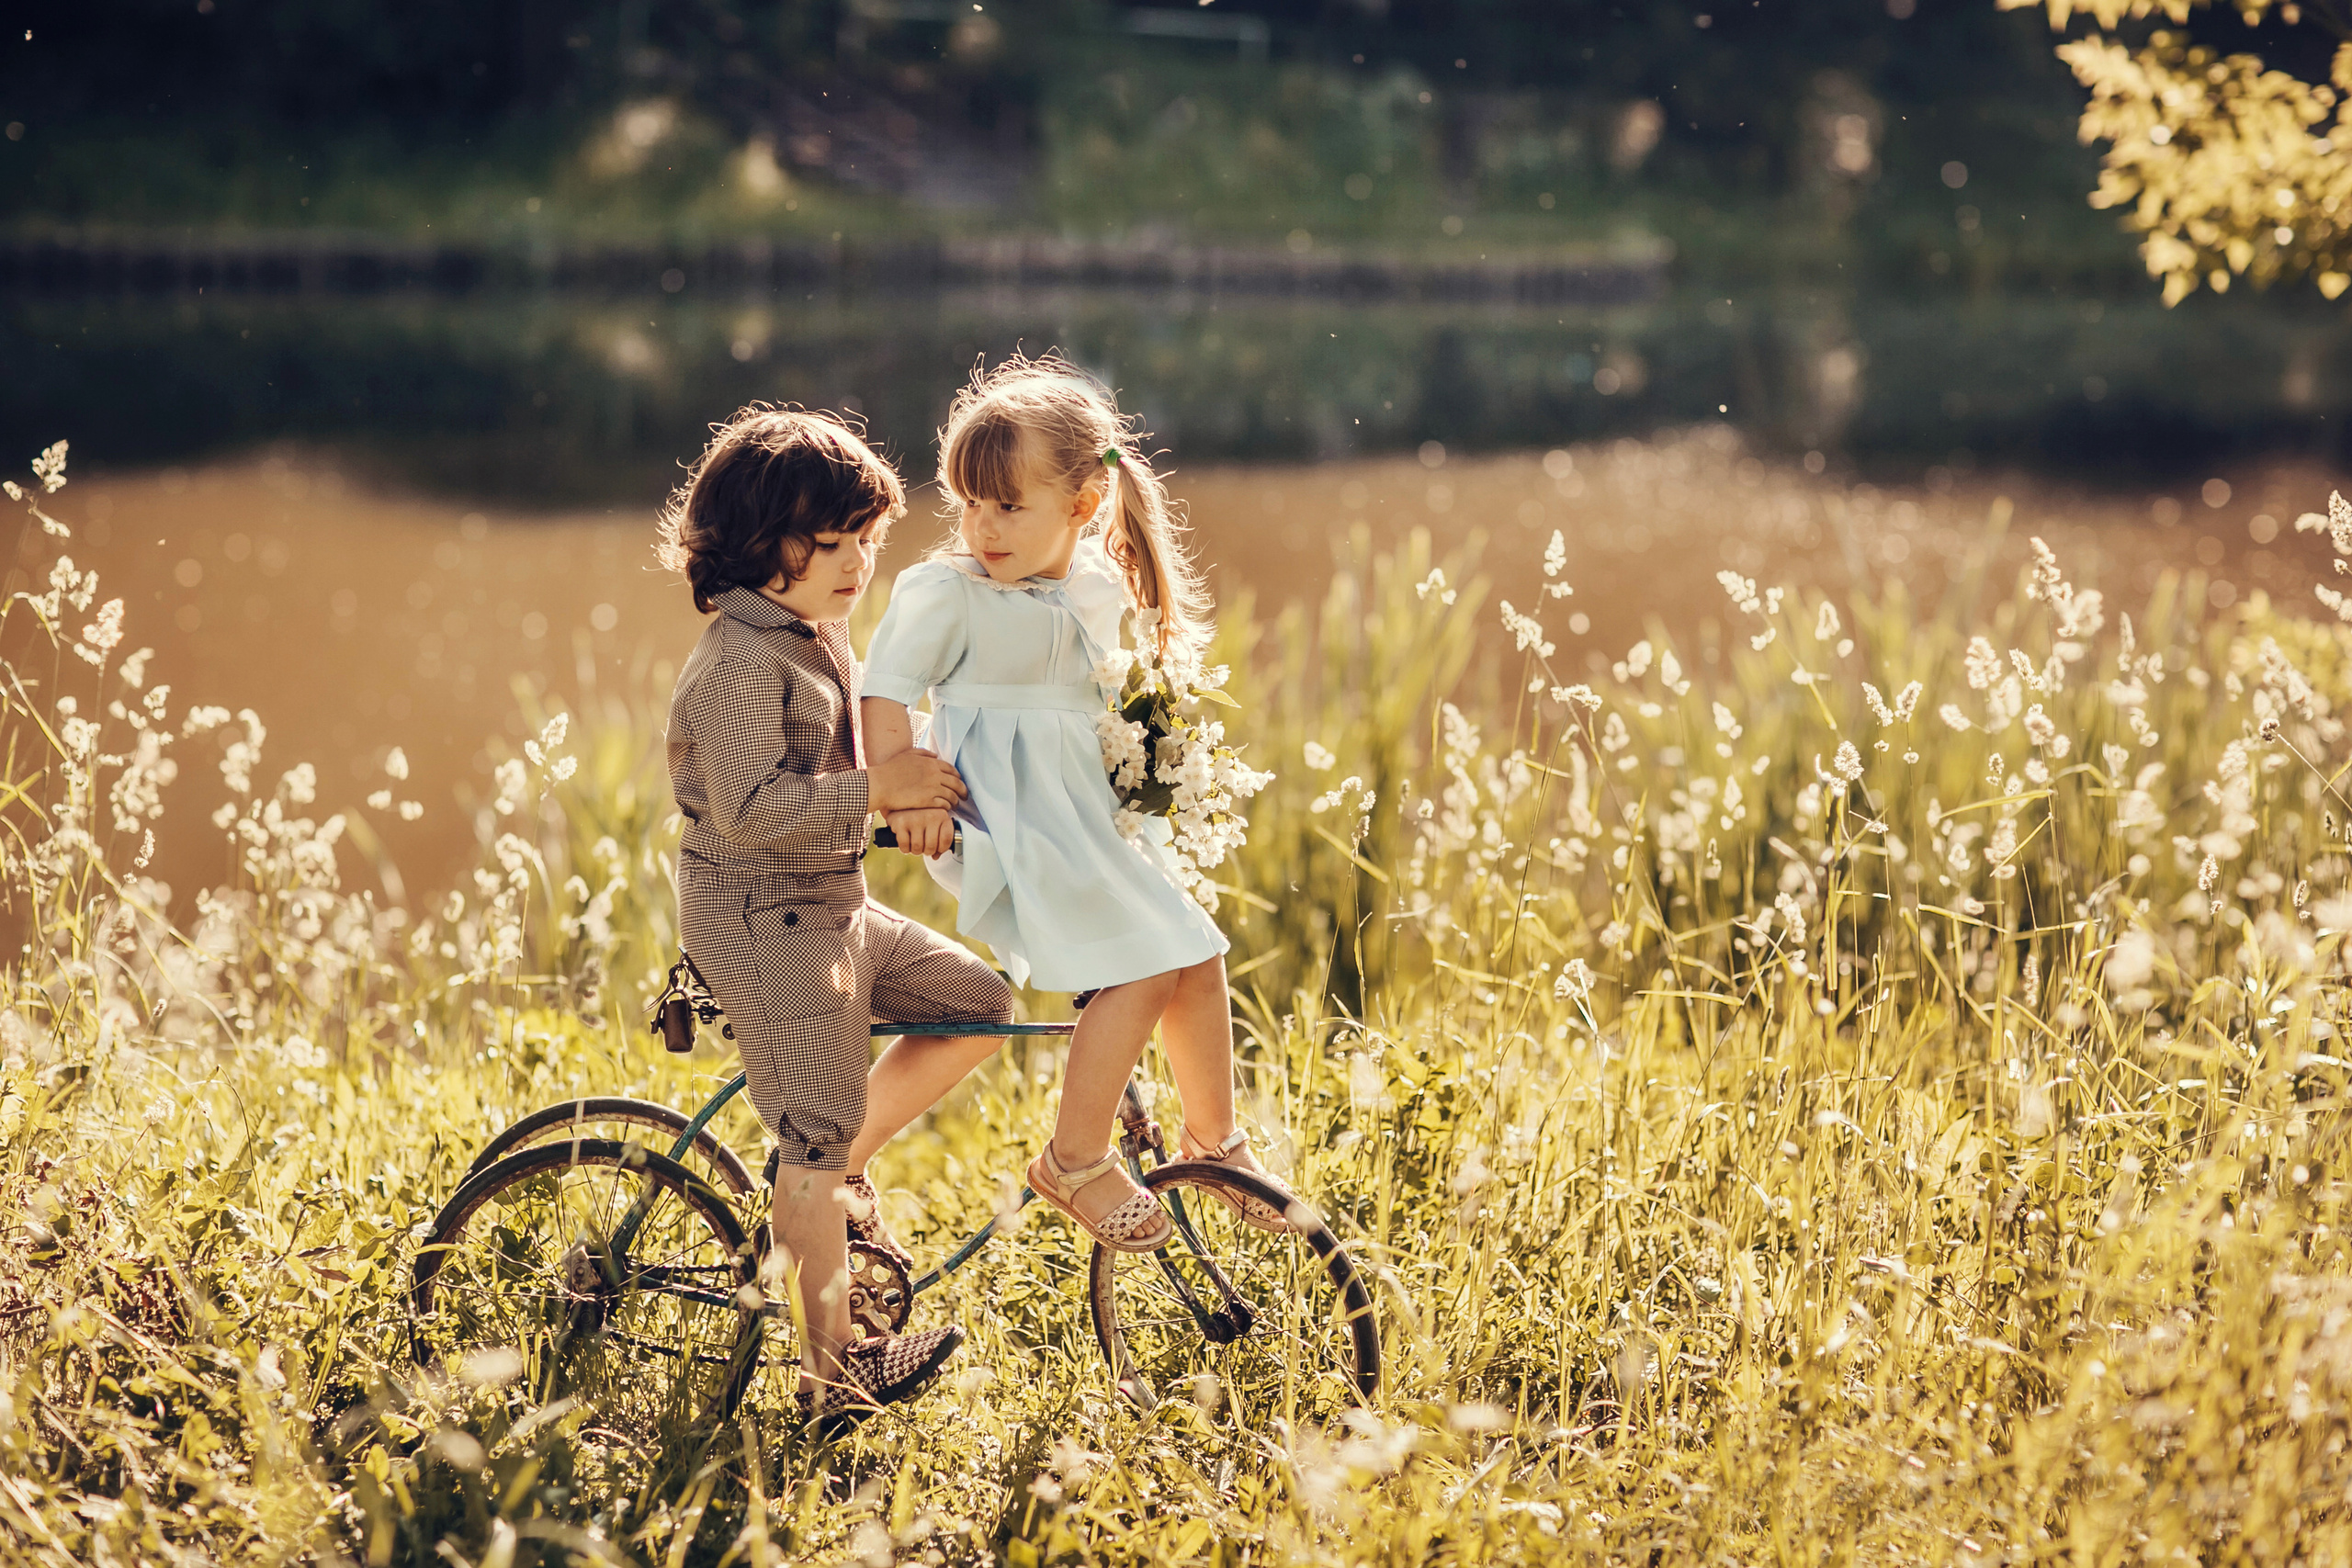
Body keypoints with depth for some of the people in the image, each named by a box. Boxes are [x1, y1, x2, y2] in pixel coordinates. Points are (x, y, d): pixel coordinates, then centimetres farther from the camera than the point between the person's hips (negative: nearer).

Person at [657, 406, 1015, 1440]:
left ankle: (839, 1175, 16)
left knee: (978, 1005, 7)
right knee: (818, 1132, -8)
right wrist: (875, 788, -29)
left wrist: (910, 796, 15)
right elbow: (751, 805, -29)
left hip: (832, 906, 10)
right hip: (762, 919, -10)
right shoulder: (742, 661, -19)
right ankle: (832, 1371, 1)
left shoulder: (816, 639, 14)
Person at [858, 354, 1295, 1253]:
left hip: (1089, 817, 7)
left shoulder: (1102, 587, 8)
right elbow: (885, 692, -11)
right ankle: (1075, 1163, -4)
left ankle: (1214, 1137, 26)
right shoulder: (943, 592, -11)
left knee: (1197, 955, 4)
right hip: (1003, 824, -7)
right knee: (1141, 971, -18)